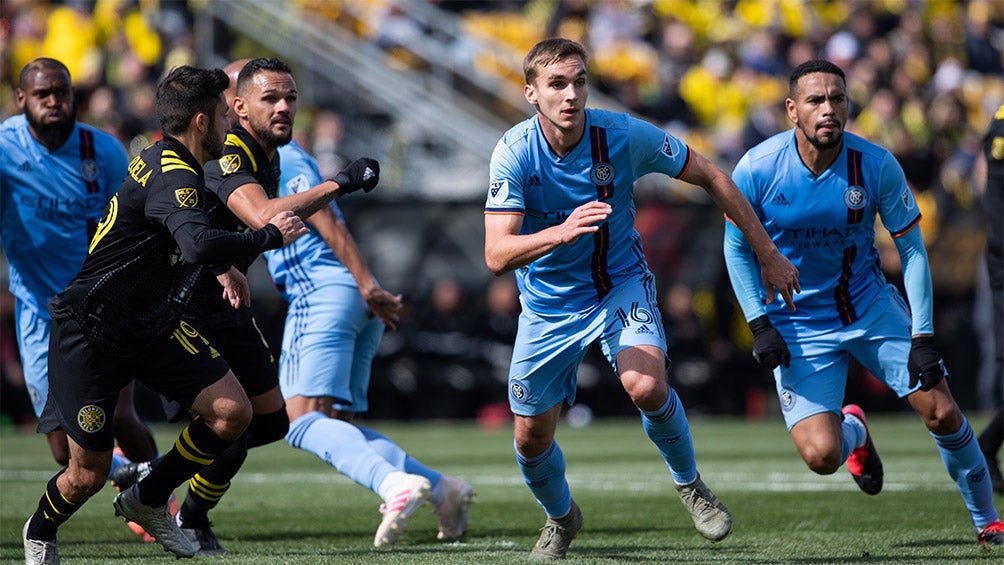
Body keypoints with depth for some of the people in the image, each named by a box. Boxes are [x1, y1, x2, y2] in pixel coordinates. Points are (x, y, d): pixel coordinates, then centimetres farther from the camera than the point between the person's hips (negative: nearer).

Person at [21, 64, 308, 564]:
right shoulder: (170, 175, -24)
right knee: (89, 472, -3)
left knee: (232, 412, -7)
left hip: (153, 325, 9)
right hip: (90, 332, -9)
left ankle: (147, 501, 14)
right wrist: (271, 236, -30)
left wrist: (222, 266, 24)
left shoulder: (168, 163, 7)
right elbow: (200, 243, -44)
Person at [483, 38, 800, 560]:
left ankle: (689, 483, 0)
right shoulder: (514, 154, -21)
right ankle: (561, 517, 38)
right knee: (531, 438, 5)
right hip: (548, 305, 1)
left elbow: (711, 177, -6)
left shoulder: (623, 135, -20)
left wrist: (768, 253, -4)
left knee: (647, 386, -28)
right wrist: (562, 232, -47)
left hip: (620, 285, -1)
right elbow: (497, 255, -28)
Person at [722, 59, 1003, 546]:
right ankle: (853, 431, 24)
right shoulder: (757, 169, -17)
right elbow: (737, 248, -1)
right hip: (798, 323, -1)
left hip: (870, 305, 1)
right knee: (821, 456, -15)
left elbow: (911, 248, -6)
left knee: (943, 414, -7)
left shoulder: (877, 166, -16)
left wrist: (923, 336, -12)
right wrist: (759, 324, -11)